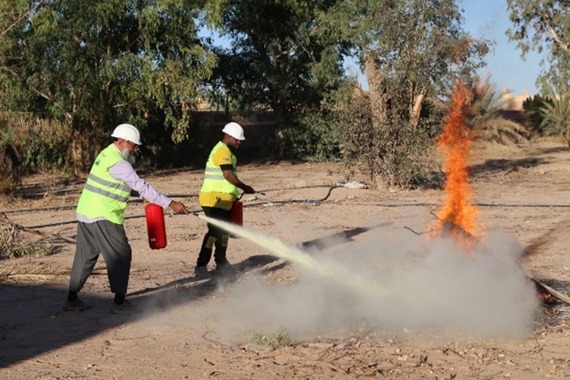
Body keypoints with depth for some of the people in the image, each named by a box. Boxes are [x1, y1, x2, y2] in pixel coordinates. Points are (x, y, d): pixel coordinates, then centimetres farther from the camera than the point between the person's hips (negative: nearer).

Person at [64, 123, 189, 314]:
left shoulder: (107, 155, 14)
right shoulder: (118, 163, -17)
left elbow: (130, 185, 22)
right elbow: (141, 186, -21)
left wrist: (142, 195, 7)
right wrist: (170, 204, -20)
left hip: (86, 213, 10)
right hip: (103, 217, -10)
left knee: (85, 256, 14)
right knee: (121, 254, -1)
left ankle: (72, 299, 18)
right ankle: (119, 302, 3)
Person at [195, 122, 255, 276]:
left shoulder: (225, 150, 20)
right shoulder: (222, 151, -14)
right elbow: (228, 175, -22)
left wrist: (237, 190, 16)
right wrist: (245, 187, -13)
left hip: (223, 200, 11)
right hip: (215, 199, -11)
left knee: (224, 231, 17)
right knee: (214, 232, -14)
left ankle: (221, 262, 28)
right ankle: (201, 265, -14)